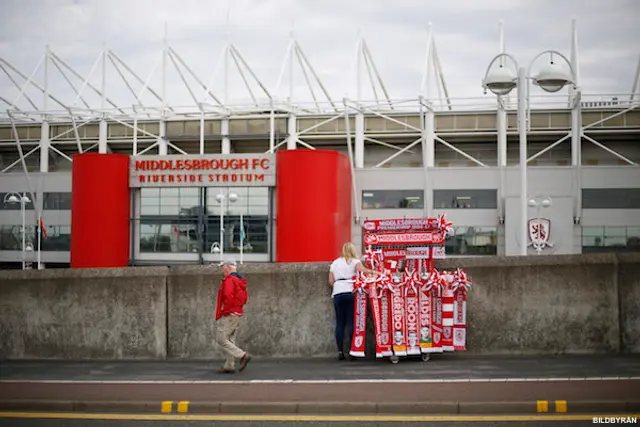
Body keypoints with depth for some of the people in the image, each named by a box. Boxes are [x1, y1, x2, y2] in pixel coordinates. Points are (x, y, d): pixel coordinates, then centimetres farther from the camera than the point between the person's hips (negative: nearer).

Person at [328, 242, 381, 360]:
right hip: (350, 292, -3)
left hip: (337, 293, 3)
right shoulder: (354, 261, 7)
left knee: (340, 323, 3)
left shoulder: (335, 263, 19)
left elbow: (330, 281, 14)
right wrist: (373, 272, -10)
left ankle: (340, 351, 0)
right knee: (351, 322, -4)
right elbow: (361, 269, -14)